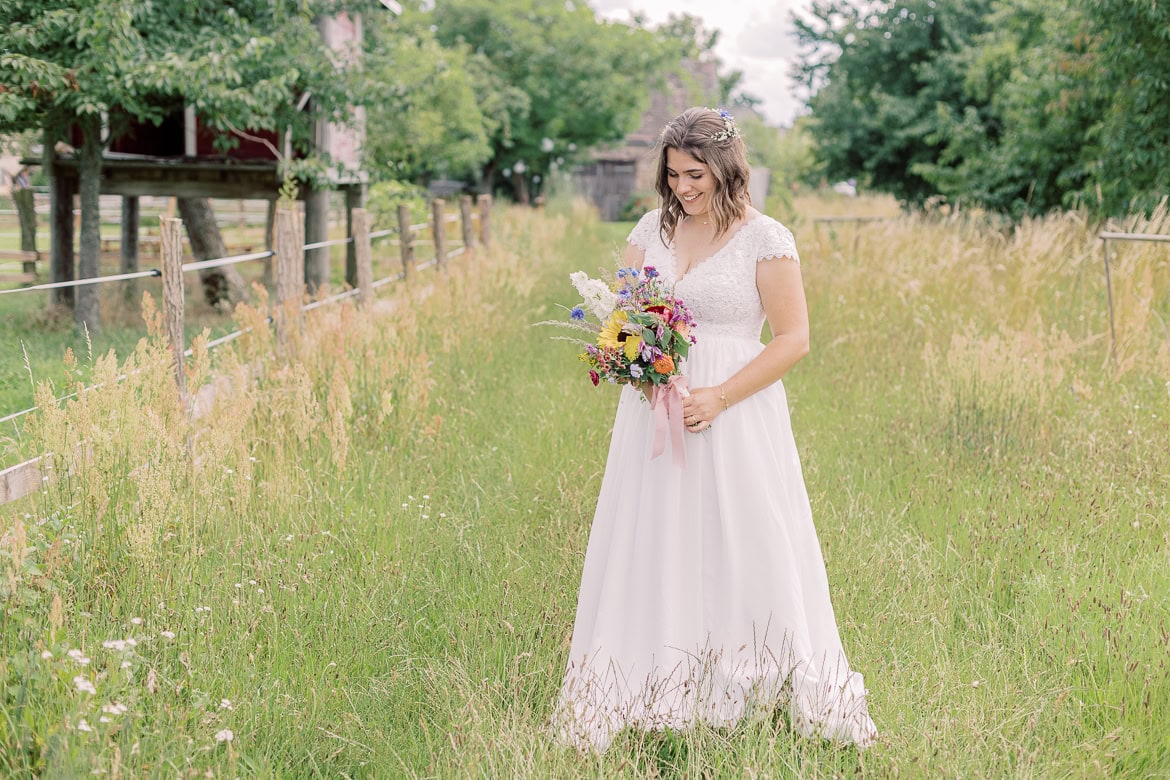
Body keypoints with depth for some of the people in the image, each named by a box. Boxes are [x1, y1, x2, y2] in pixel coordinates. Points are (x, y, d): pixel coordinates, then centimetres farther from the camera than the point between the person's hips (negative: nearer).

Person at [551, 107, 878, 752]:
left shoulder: (765, 239, -5)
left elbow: (794, 339, -7)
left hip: (734, 414, -4)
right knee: (649, 550, 5)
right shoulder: (653, 229, 10)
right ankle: (650, 693, 14)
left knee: (750, 553, -1)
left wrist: (718, 397, -15)